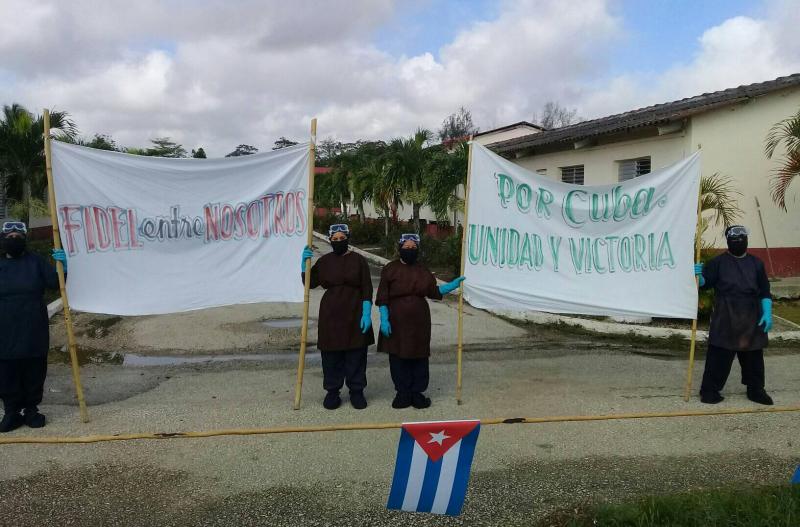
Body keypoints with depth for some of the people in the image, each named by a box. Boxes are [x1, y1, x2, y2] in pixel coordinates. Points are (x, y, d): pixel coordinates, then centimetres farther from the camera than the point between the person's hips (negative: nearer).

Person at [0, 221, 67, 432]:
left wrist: (63, 265, -20)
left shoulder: (35, 261, 4)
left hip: (34, 332, 0)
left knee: (34, 373, 7)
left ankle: (31, 409, 20)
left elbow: (55, 283, -4)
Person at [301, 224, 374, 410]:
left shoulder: (359, 260, -1)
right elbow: (309, 282, 5)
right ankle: (332, 391, 17)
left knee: (356, 354, 4)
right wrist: (304, 262, -7)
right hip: (331, 315, 2)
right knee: (331, 355, 5)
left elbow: (367, 290, -3)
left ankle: (356, 391, 16)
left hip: (355, 315, -2)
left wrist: (366, 314, -11)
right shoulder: (324, 261, 7)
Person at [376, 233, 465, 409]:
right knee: (398, 357, 3)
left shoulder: (423, 271, 6)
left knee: (419, 357, 6)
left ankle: (417, 392, 18)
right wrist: (384, 319, -12)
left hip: (419, 322, 3)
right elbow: (382, 298, -5)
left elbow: (434, 292, 13)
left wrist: (453, 285, 3)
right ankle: (403, 392, 17)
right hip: (396, 322, -2)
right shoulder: (390, 269, -4)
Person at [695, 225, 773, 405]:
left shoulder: (756, 263, 9)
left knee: (754, 355, 12)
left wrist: (767, 313, -1)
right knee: (719, 354, -5)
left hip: (751, 319, 4)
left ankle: (755, 389, 25)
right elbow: (706, 283, -4)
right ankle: (710, 390, 0)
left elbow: (765, 292, 10)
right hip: (725, 318, -3)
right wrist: (699, 275, -26)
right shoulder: (718, 262, 1)